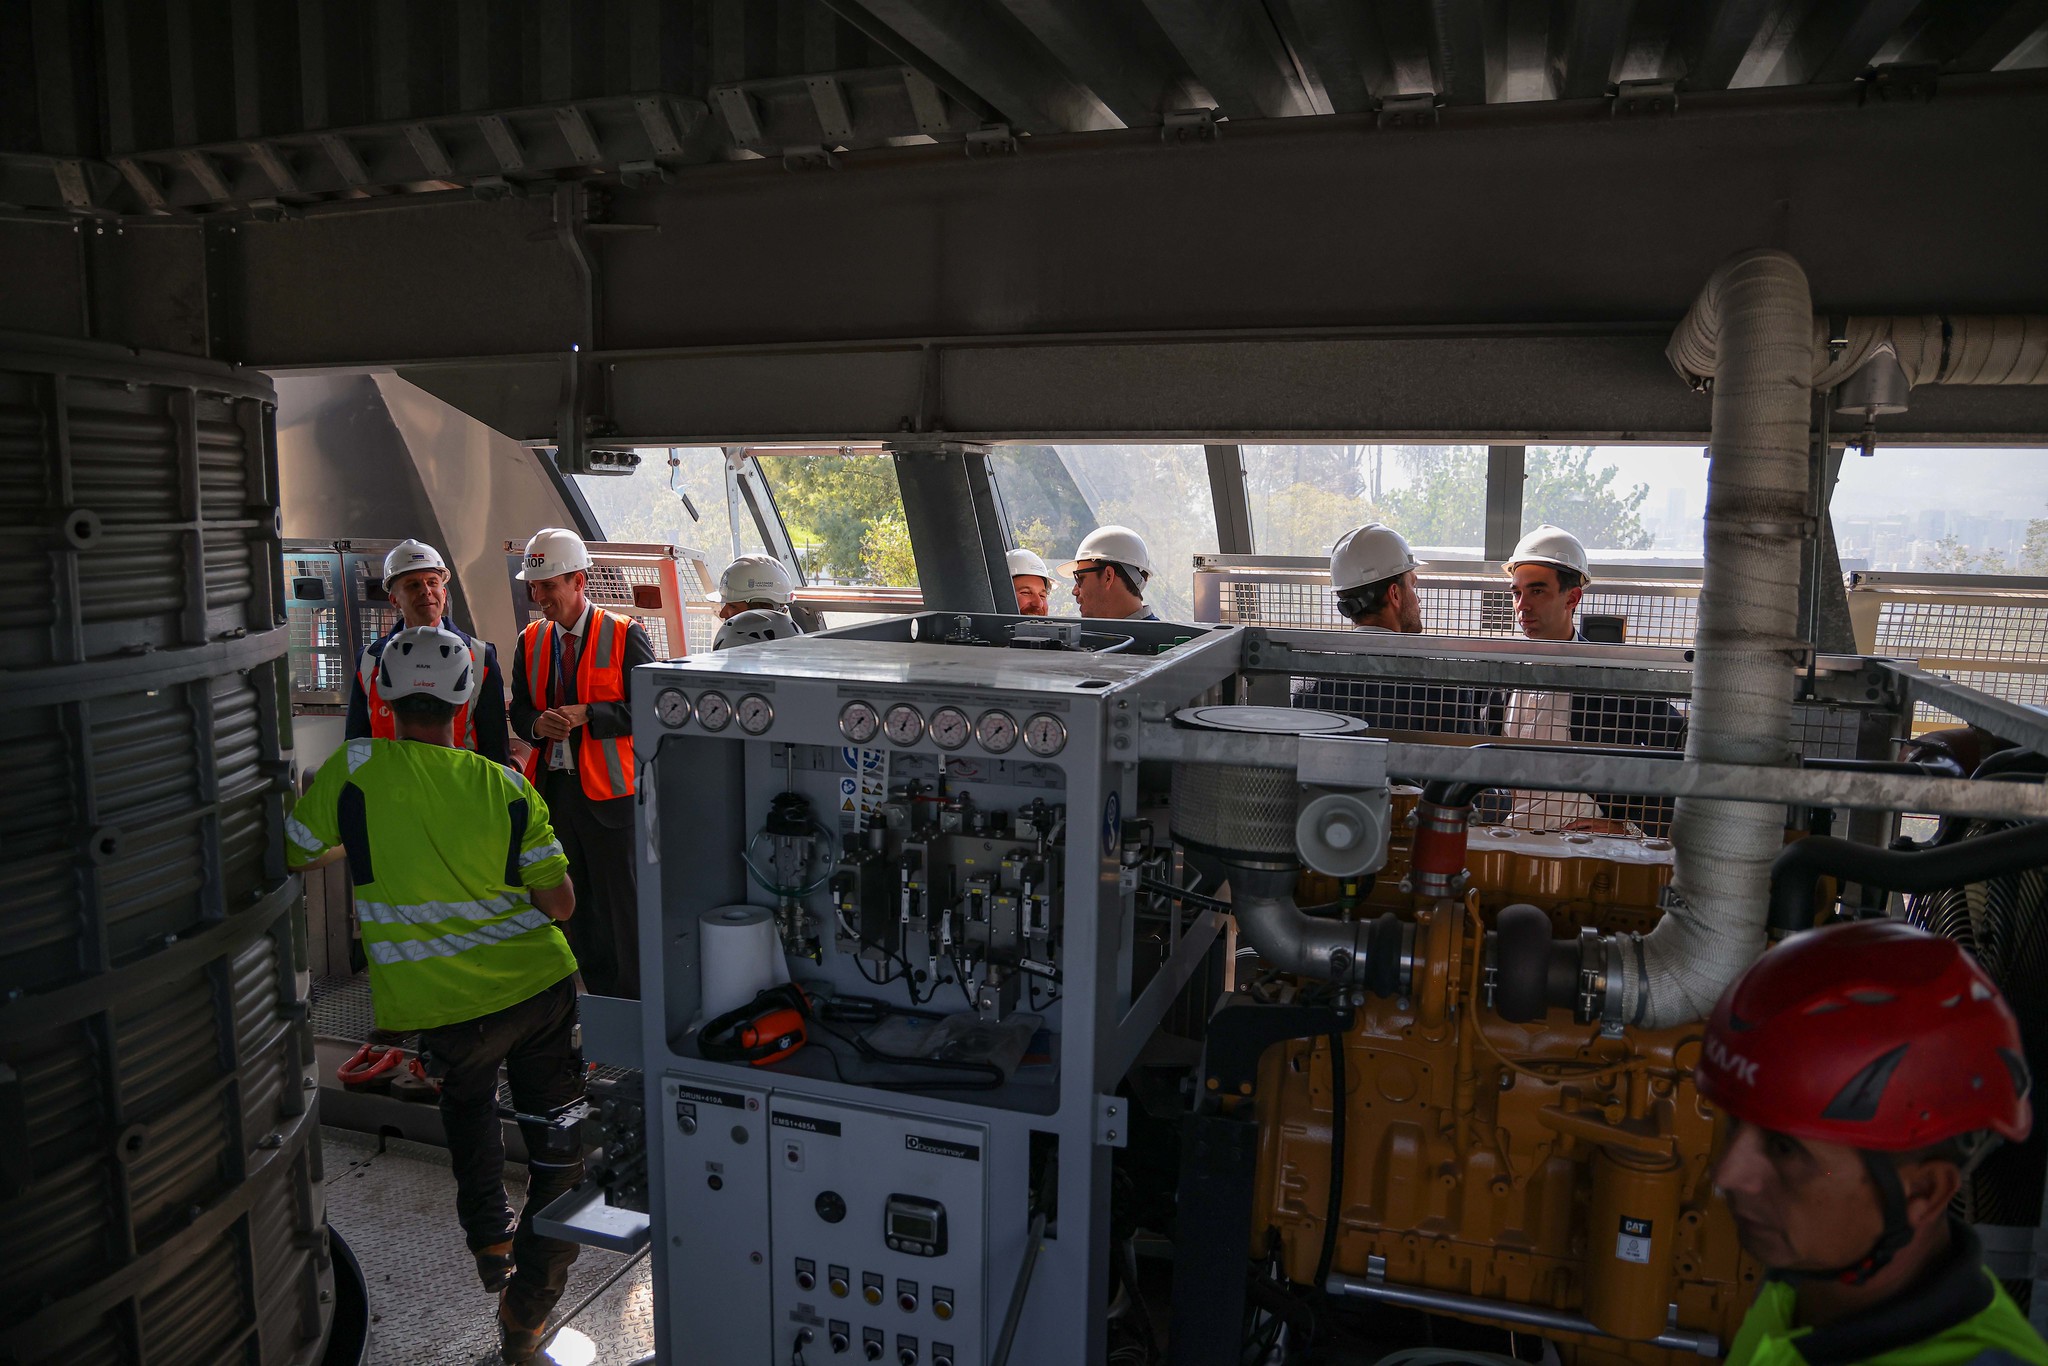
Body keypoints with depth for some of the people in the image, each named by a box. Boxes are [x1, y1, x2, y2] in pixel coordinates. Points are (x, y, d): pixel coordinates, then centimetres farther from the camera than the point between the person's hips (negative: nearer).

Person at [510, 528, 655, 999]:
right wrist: (538, 724, -9)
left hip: (609, 789, -5)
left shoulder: (624, 635, -6)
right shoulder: (531, 640, 12)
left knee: (623, 901, 0)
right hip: (552, 786, 6)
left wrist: (586, 715, -19)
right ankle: (599, 999, 27)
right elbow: (519, 711, 14)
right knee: (576, 903, 14)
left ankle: (635, 1008, 13)